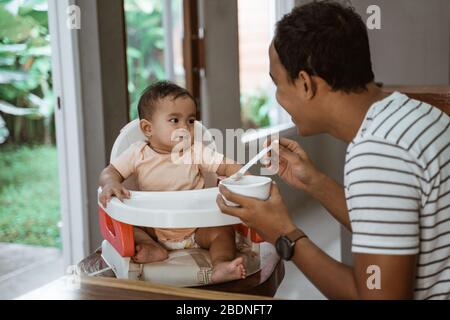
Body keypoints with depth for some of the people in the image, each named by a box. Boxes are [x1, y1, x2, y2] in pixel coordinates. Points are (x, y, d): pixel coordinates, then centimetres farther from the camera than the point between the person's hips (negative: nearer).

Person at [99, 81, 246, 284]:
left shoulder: (197, 152, -6)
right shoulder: (138, 154, -6)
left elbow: (225, 166, -8)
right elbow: (110, 172, -4)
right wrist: (111, 184, -29)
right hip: (154, 227, 1)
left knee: (223, 231, -22)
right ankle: (154, 249, -26)